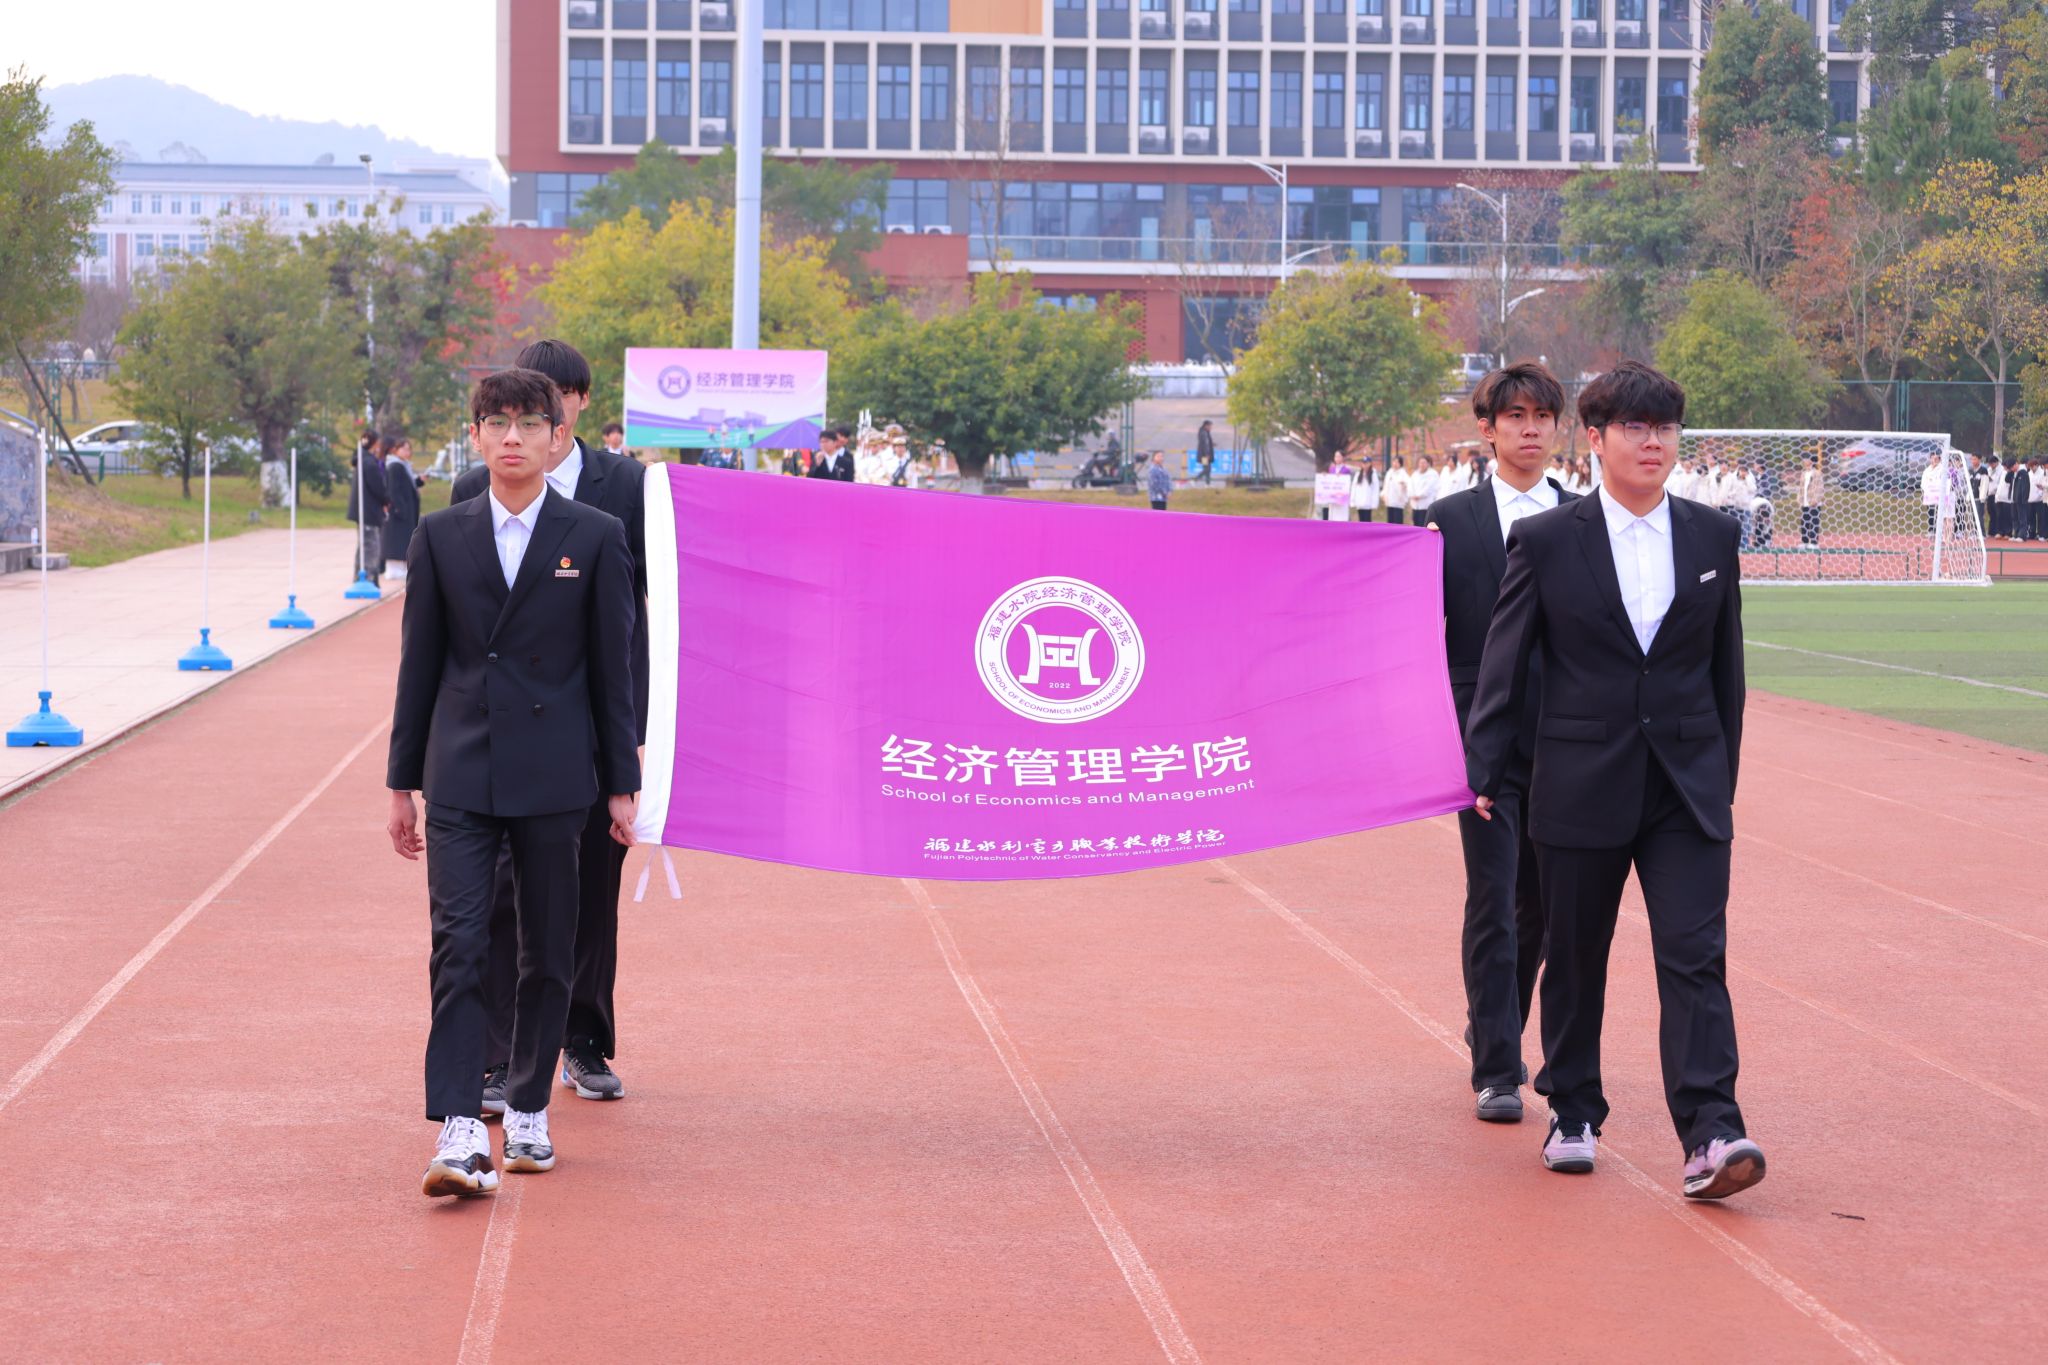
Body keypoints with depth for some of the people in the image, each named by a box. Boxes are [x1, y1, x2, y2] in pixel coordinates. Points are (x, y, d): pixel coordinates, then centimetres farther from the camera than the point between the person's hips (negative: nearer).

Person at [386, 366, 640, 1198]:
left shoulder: (595, 538, 2)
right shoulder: (441, 537, 6)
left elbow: (613, 667, 3)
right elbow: (419, 663, 9)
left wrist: (622, 784, 2)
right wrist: (402, 782, 8)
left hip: (554, 777, 0)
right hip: (459, 776, 0)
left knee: (547, 953, 8)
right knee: (459, 946, -9)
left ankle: (529, 1112, 22)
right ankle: (460, 1132, -14)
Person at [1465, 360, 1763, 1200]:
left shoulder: (1713, 538, 6)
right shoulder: (1546, 541, -1)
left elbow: (1726, 665, 12)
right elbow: (1505, 662, 2)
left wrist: (1722, 774, 12)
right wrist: (1485, 772, -2)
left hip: (1687, 788, 1)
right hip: (1581, 785, -1)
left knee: (1695, 958, -9)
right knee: (1575, 961, 10)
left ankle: (1709, 1138, -15)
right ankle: (1573, 1114, 27)